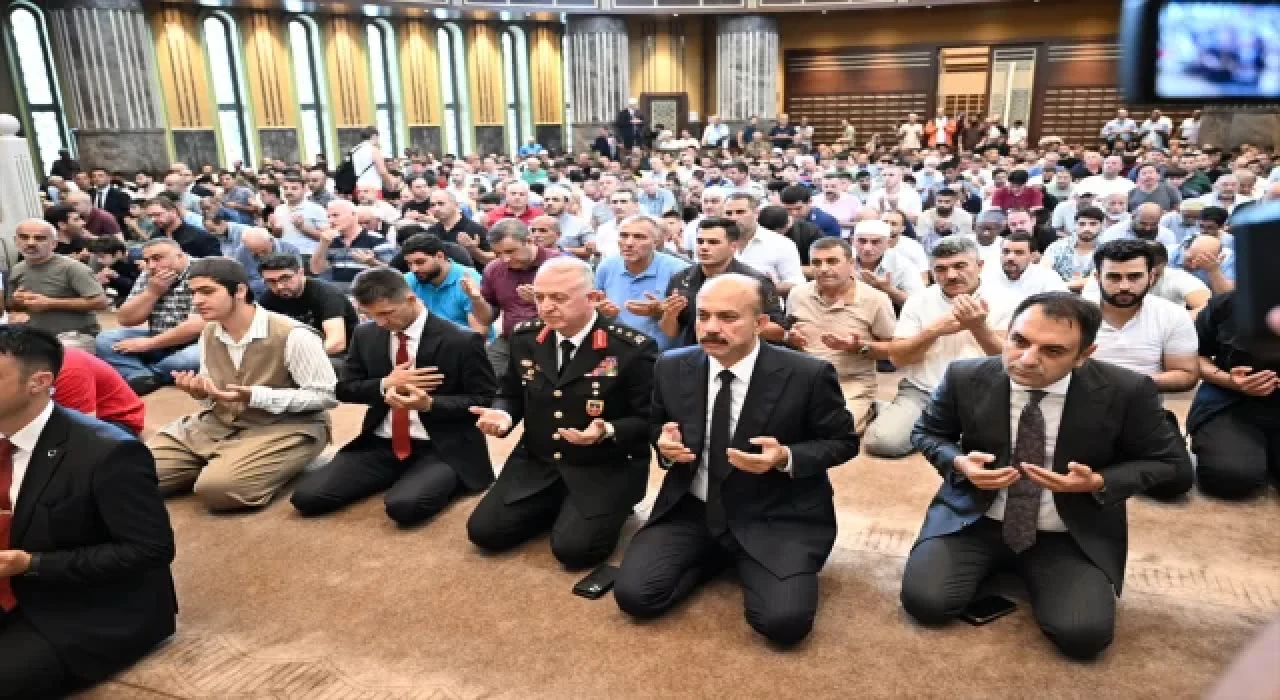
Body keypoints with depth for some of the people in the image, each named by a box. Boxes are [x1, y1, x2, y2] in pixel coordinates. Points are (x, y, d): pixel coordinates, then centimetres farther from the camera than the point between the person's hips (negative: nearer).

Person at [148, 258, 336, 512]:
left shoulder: (292, 336, -19)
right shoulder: (208, 334, 6)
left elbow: (327, 395, -18)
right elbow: (213, 396, 17)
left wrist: (255, 396, -24)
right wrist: (201, 393, -10)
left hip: (284, 428, -7)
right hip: (219, 423, 7)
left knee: (216, 487, -31)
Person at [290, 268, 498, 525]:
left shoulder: (461, 340, -11)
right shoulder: (365, 335, 5)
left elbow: (485, 399, -7)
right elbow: (344, 389, 11)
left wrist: (429, 404, -24)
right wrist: (385, 384, -11)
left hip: (441, 450, -5)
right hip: (379, 445, 6)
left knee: (404, 505, -35)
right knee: (307, 496, -11)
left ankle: (443, 480, 1)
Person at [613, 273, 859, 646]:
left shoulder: (807, 375, -15)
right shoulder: (672, 368, -3)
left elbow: (843, 442, -2)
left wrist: (786, 458, -22)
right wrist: (665, 443, -10)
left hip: (778, 519, -3)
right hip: (692, 511, 3)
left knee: (784, 620, -24)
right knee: (634, 594, -14)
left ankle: (747, 565, 12)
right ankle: (716, 556, 14)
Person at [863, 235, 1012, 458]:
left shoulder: (1001, 304, 1)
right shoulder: (919, 301, 5)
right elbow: (896, 357, 1)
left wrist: (979, 327, -22)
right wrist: (935, 330, -14)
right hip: (922, 393, 1)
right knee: (881, 441, -24)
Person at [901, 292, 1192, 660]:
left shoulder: (1125, 390, -16)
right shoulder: (966, 377, -13)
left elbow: (1170, 461, -1)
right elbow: (926, 433, 5)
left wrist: (1098, 483, -21)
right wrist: (958, 463, -19)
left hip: (1073, 536, 0)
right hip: (975, 518, 1)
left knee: (1082, 634, -23)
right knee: (925, 602, -19)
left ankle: (1031, 574, 11)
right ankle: (993, 563, 13)